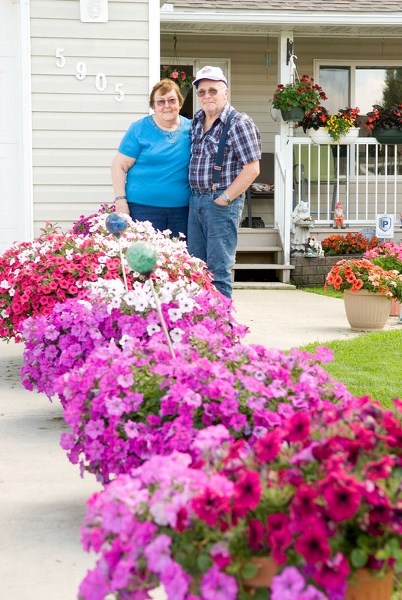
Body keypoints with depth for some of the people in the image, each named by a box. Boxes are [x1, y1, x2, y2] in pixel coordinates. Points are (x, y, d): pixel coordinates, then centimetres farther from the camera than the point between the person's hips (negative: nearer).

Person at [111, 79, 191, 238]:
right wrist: (121, 201, -10)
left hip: (181, 210, 3)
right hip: (143, 208, -3)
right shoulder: (139, 129, -1)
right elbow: (119, 166, -2)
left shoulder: (190, 129, 8)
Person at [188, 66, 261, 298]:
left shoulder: (239, 123, -10)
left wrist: (224, 198, -14)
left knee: (218, 269, -5)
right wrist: (194, 195, 12)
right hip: (195, 200, 7)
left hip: (222, 203, -7)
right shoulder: (196, 122, 12)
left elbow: (252, 168, -14)